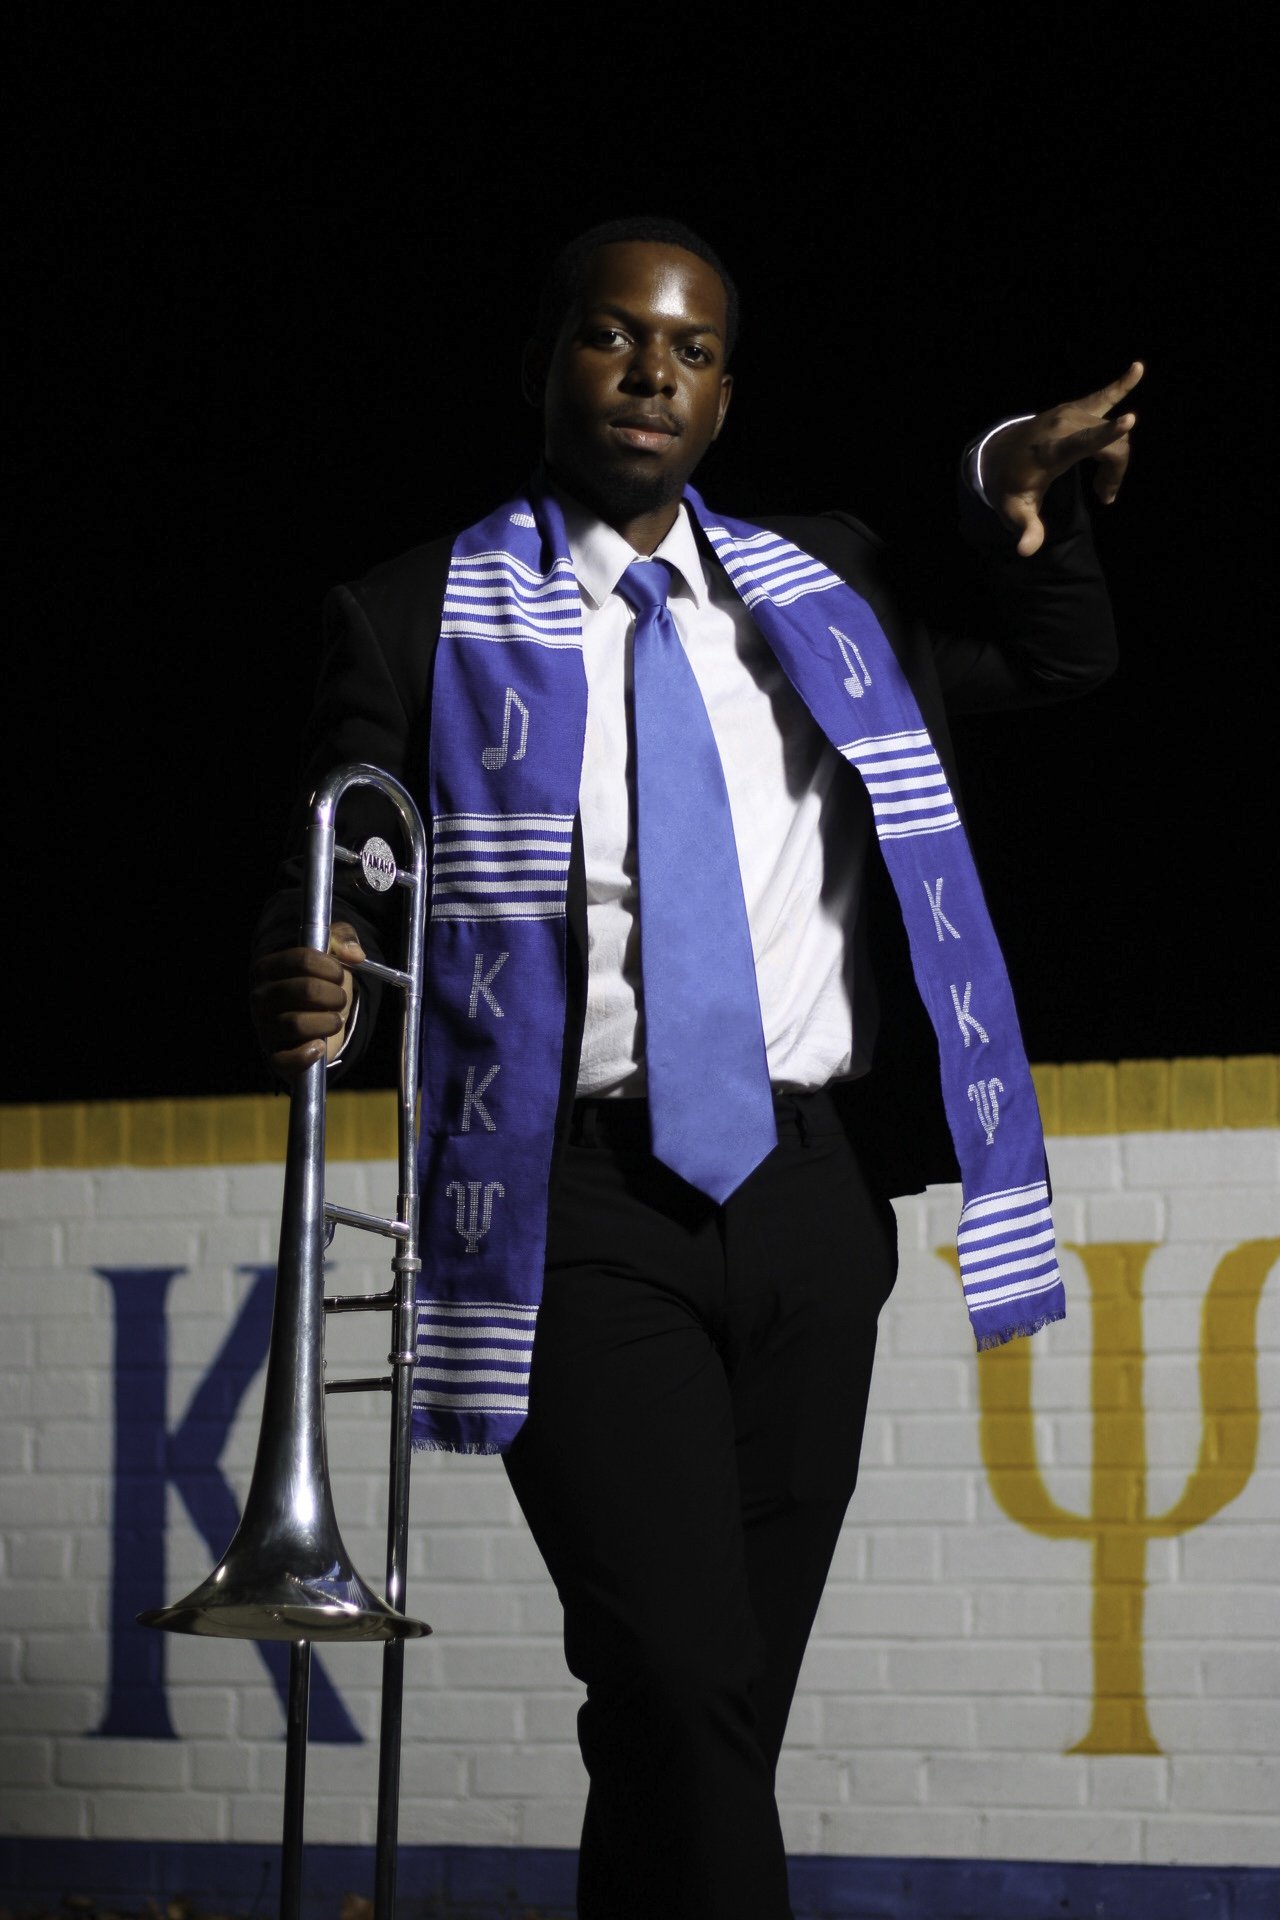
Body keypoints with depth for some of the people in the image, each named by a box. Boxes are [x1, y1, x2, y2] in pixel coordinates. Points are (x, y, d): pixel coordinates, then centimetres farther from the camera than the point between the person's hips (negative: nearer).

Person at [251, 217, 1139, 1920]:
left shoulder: (822, 594, 14)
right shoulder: (420, 626, 2)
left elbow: (1057, 667, 27)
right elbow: (331, 896, -1)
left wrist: (1028, 506, 9)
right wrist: (311, 995, -23)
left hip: (814, 1198, 5)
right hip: (588, 1207, -4)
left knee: (731, 1704, 8)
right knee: (682, 1685, -20)